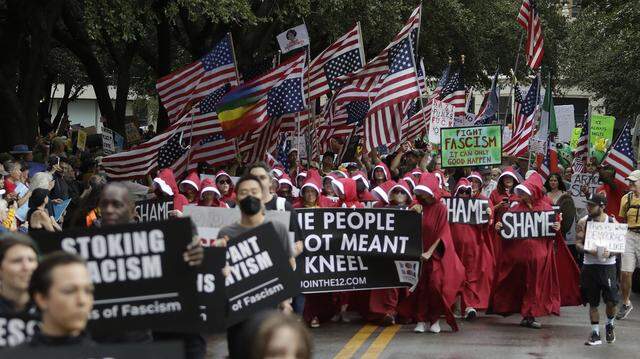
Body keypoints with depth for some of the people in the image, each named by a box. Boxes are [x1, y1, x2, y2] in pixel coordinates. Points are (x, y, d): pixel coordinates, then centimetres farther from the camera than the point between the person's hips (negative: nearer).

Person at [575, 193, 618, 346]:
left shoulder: (612, 222, -3)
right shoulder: (583, 222, 1)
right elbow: (578, 243, -1)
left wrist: (610, 253, -20)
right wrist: (588, 251, -21)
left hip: (608, 265, -1)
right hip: (589, 266, 1)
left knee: (611, 300, -6)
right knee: (592, 302, 5)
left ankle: (610, 324, 23)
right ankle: (595, 334, 14)